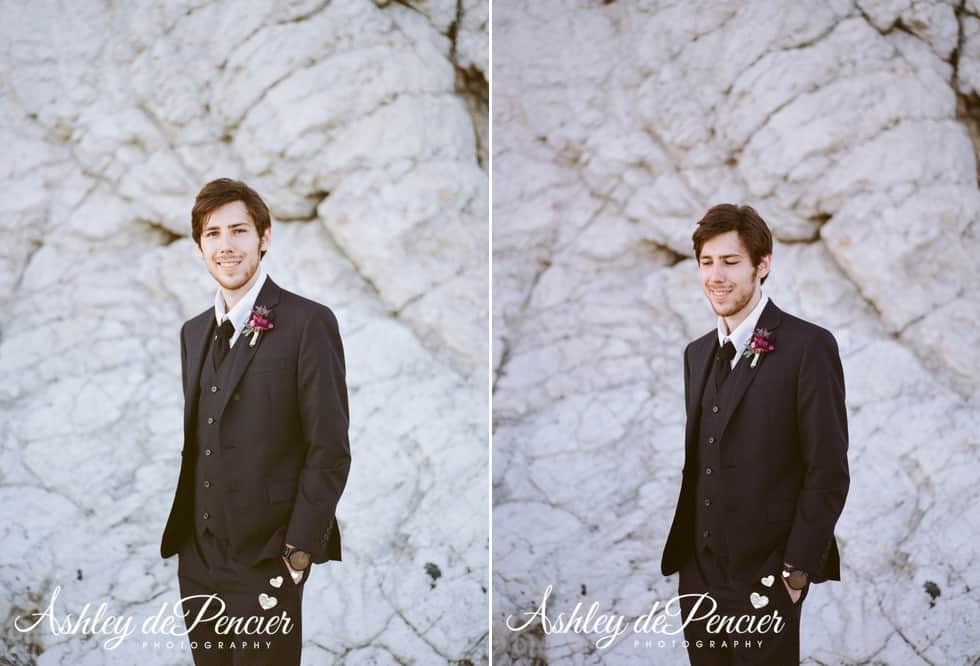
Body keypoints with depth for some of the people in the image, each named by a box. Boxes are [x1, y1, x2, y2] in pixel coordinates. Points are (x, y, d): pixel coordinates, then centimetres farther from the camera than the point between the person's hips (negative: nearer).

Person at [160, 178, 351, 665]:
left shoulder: (307, 323, -9)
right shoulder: (194, 332, 13)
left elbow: (330, 450, -11)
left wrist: (299, 551, -14)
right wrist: (179, 532, 8)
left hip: (266, 567, -6)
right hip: (197, 562, 6)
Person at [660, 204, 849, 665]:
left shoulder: (808, 347, -9)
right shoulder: (697, 353, 12)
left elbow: (828, 471, -12)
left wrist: (797, 571, -13)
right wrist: (679, 551, 7)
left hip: (765, 579, -6)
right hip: (698, 575, 6)